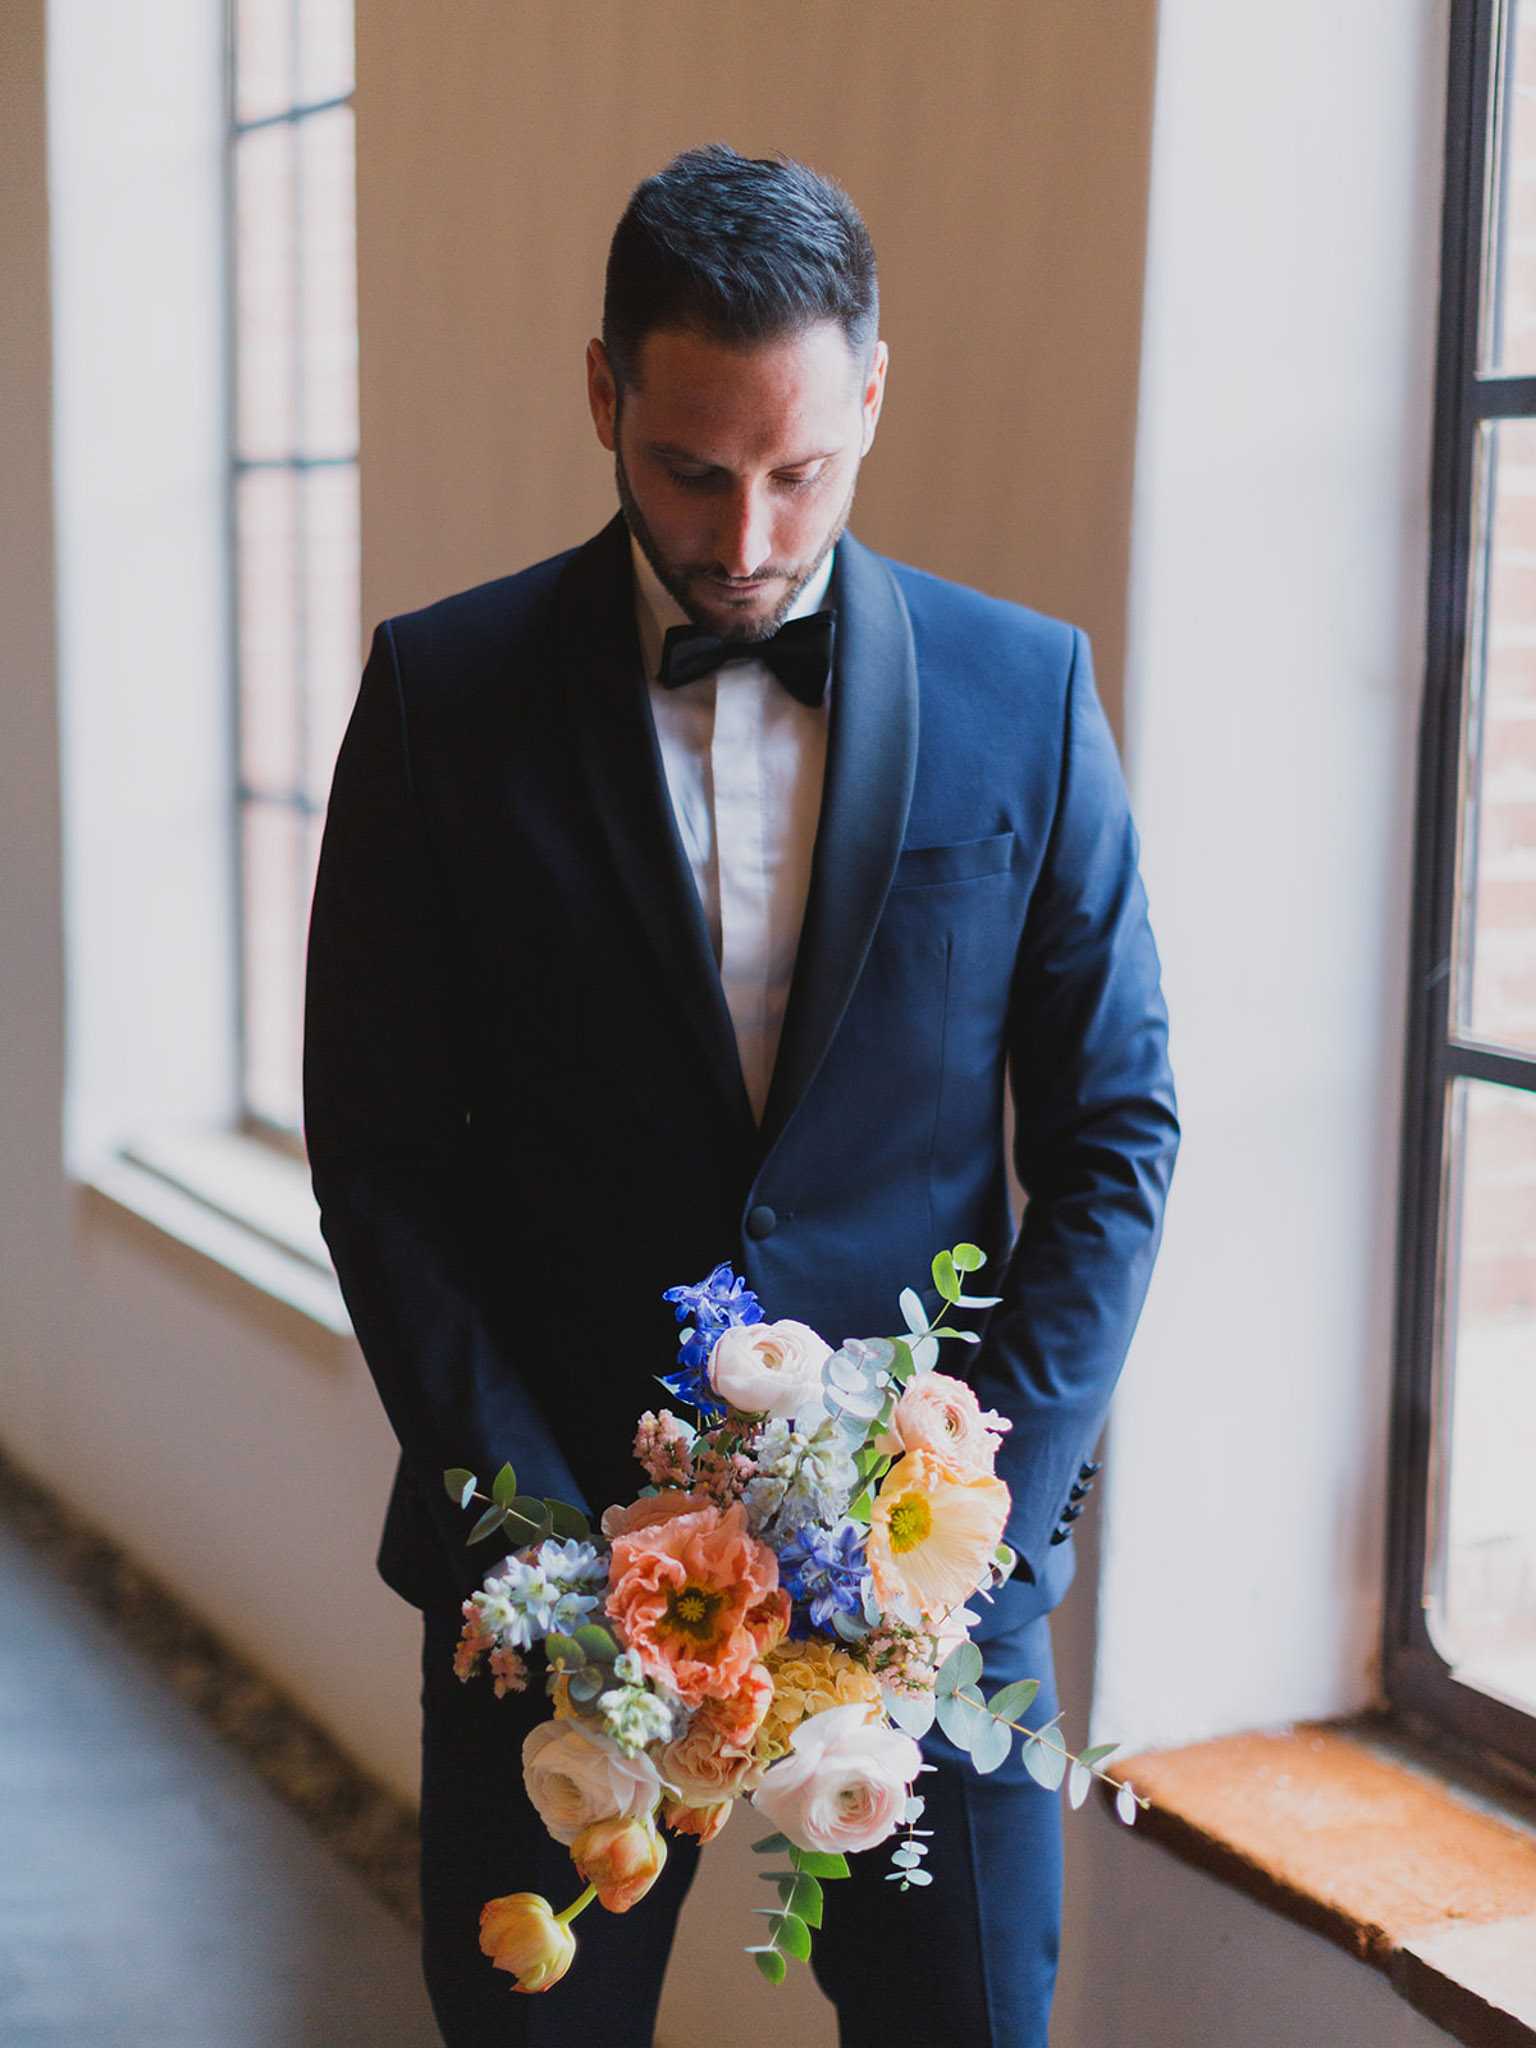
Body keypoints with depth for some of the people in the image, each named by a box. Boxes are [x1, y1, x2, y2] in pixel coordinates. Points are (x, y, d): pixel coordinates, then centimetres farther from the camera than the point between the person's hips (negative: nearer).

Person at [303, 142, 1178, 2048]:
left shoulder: (1021, 690, -1)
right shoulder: (447, 688, -2)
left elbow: (1113, 1124, 2)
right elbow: (377, 1142, -2)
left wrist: (990, 1500, -8)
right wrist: (539, 1524, -11)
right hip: (555, 1538, 0)